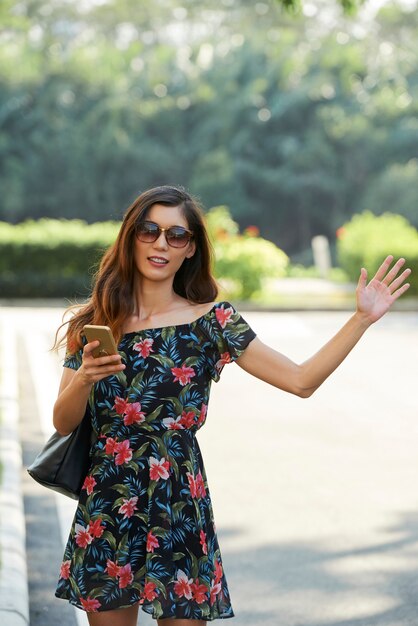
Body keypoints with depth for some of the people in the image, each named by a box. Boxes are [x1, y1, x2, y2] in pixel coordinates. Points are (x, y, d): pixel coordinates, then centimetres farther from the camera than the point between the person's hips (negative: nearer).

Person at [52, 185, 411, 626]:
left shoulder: (212, 321, -1)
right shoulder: (94, 324, 3)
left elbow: (301, 381, -3)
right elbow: (63, 423, 2)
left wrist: (362, 318, -7)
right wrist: (84, 377, -18)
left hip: (178, 508, -1)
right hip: (104, 510, 2)